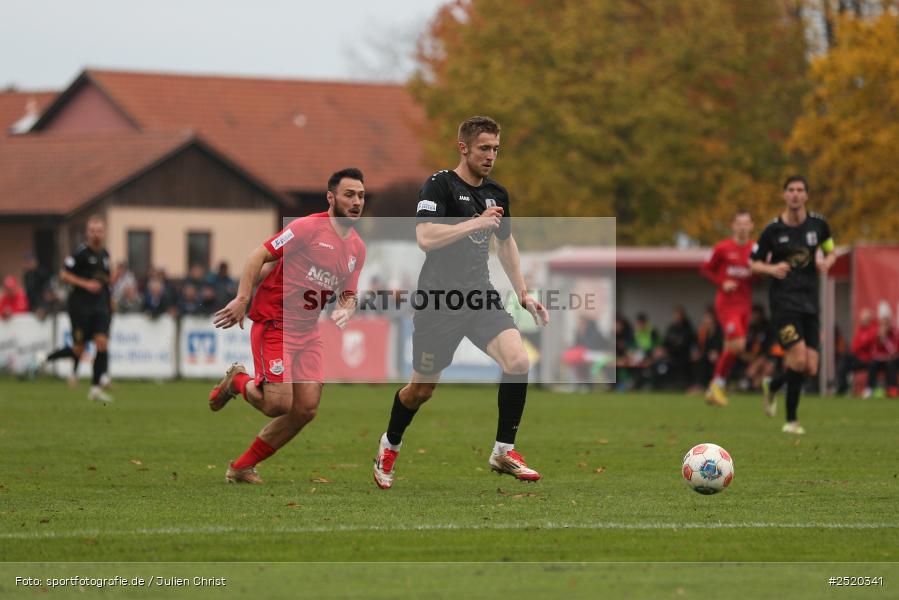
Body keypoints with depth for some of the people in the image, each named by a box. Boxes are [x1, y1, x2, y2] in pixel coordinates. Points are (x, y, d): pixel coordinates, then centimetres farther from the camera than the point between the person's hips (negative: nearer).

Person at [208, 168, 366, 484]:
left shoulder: (358, 248, 10)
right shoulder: (308, 227, -12)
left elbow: (348, 294, 19)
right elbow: (259, 256, -13)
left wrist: (346, 310, -5)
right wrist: (242, 299, -22)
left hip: (308, 331, 7)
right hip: (273, 324, -7)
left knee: (306, 409, -2)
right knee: (279, 404, -17)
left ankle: (242, 467, 13)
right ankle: (237, 381, 17)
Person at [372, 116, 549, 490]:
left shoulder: (497, 194, 10)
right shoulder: (440, 186, -11)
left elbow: (506, 244, 25)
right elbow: (425, 238, -25)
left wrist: (523, 294, 22)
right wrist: (475, 223, -25)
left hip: (480, 297, 5)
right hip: (438, 301, -5)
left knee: (518, 363, -18)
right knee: (422, 389, 7)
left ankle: (503, 451, -5)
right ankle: (389, 446, 36)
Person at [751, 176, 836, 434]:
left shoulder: (818, 224, 4)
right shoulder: (773, 229, -4)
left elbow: (831, 252, 19)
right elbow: (754, 263, 6)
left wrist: (826, 262, -5)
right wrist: (771, 269, -15)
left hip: (809, 303, 4)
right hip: (783, 302, -4)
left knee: (810, 369, -1)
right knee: (799, 357, -19)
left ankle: (772, 386, 31)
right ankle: (791, 420, -3)